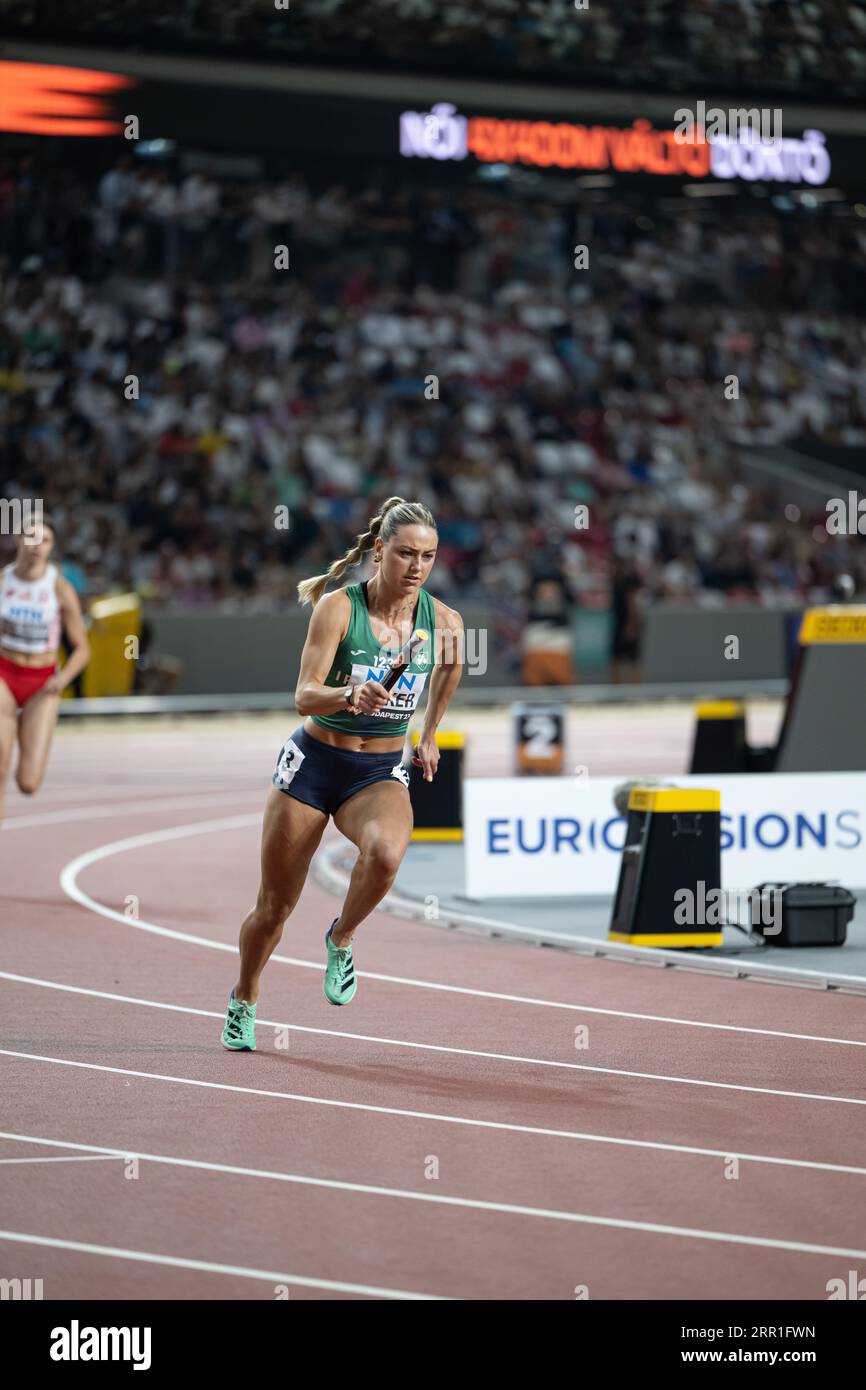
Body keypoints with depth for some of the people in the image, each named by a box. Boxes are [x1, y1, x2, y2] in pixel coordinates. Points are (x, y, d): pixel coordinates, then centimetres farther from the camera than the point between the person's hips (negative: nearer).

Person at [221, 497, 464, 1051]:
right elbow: (305, 697, -21)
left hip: (382, 771, 1)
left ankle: (341, 940, -4)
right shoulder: (339, 607, -15)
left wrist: (430, 733, 25)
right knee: (275, 906, 6)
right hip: (314, 762, -1)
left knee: (386, 853, -34)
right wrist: (352, 697, -41)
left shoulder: (444, 621, -7)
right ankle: (244, 1001, 36)